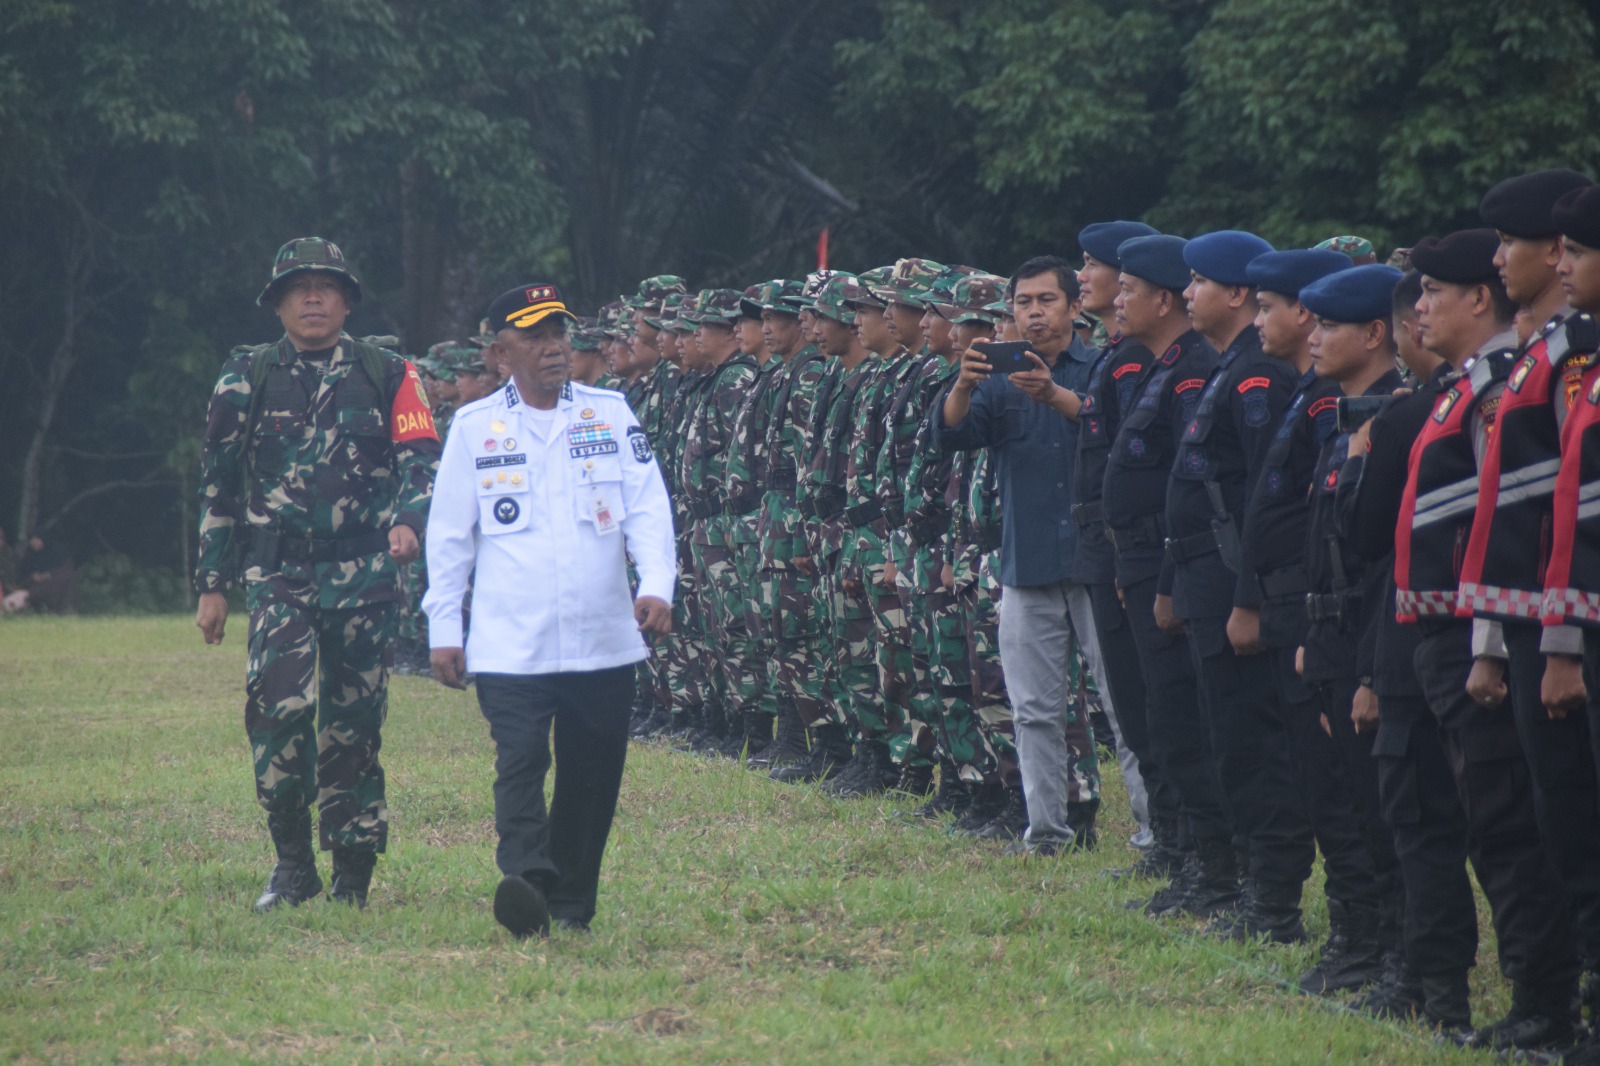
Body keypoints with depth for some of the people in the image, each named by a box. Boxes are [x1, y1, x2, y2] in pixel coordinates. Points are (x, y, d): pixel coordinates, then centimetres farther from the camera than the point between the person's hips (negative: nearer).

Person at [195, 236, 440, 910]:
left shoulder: (388, 376, 8)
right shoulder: (247, 379, 10)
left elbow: (421, 458, 3)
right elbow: (218, 486, 13)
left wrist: (408, 520, -19)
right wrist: (212, 584, 10)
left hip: (365, 571, 0)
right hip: (277, 573, 0)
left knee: (353, 720, 2)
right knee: (279, 702, -19)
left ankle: (353, 874, 12)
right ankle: (293, 863, -7)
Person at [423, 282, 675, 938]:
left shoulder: (610, 414, 8)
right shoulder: (474, 428, 6)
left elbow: (647, 507, 2)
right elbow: (448, 534, 9)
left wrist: (657, 585, -14)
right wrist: (444, 629, 6)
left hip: (603, 642, 2)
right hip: (510, 646, -2)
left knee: (591, 777, 6)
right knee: (519, 763, -17)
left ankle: (570, 905, 18)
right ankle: (524, 886, -29)